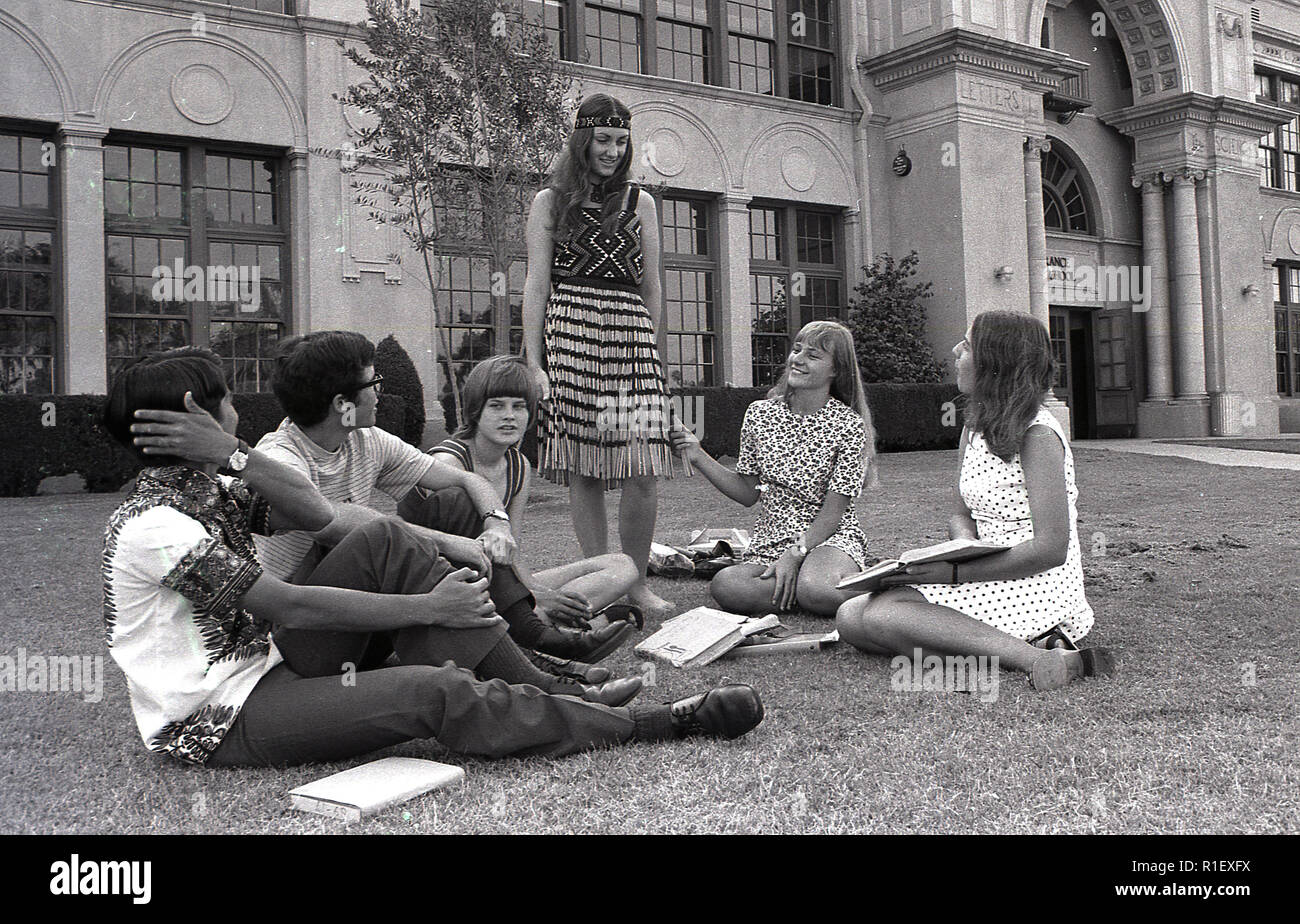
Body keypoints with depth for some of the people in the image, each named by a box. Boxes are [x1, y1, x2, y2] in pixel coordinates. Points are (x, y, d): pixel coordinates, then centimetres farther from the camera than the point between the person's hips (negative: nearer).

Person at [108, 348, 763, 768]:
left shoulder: (200, 487, 8)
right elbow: (294, 607, -23)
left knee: (385, 541, -7)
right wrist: (430, 608, -19)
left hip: (264, 667, 9)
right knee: (431, 692, -29)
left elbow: (316, 513, 0)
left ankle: (536, 682, -9)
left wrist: (231, 453, -13)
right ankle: (662, 722, -19)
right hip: (214, 725, -9)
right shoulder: (152, 525, -21)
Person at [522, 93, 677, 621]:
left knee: (642, 471, -10)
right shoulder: (551, 201, 11)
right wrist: (534, 364, -3)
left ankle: (636, 583, 6)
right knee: (582, 469, -1)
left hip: (632, 339, 1)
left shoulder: (639, 203, 17)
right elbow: (536, 285, 5)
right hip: (568, 335, -1)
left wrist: (653, 354, 18)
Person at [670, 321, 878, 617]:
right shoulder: (760, 415, 4)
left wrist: (794, 555, -22)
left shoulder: (849, 425, -8)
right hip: (771, 539, 4)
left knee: (817, 592, -38)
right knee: (725, 587, -28)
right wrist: (699, 457, -2)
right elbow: (748, 493, 9)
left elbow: (834, 510, -11)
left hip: (829, 536, -4)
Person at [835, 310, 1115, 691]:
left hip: (1039, 588, -9)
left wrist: (957, 573, -22)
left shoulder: (1037, 434, -13)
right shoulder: (975, 426, 14)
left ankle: (1036, 658, -29)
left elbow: (1051, 549, -19)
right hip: (988, 581, 9)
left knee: (880, 615, -26)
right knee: (849, 617, -7)